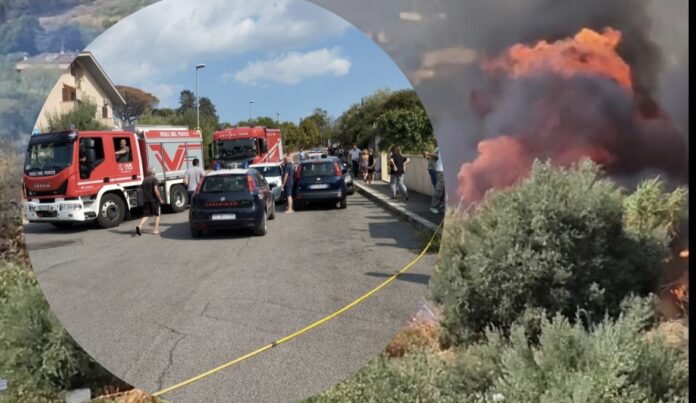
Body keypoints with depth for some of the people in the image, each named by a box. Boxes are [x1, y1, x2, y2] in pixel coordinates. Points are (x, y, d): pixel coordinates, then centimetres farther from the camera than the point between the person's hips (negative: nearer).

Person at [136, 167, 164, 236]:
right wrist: (160, 199, -14)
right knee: (157, 215, 10)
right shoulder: (154, 179, -10)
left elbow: (143, 190, 16)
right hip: (154, 200, -5)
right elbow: (156, 190, -19)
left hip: (146, 200, 5)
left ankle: (139, 226, -15)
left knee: (146, 215, 8)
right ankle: (156, 230, 7)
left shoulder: (144, 180, 10)